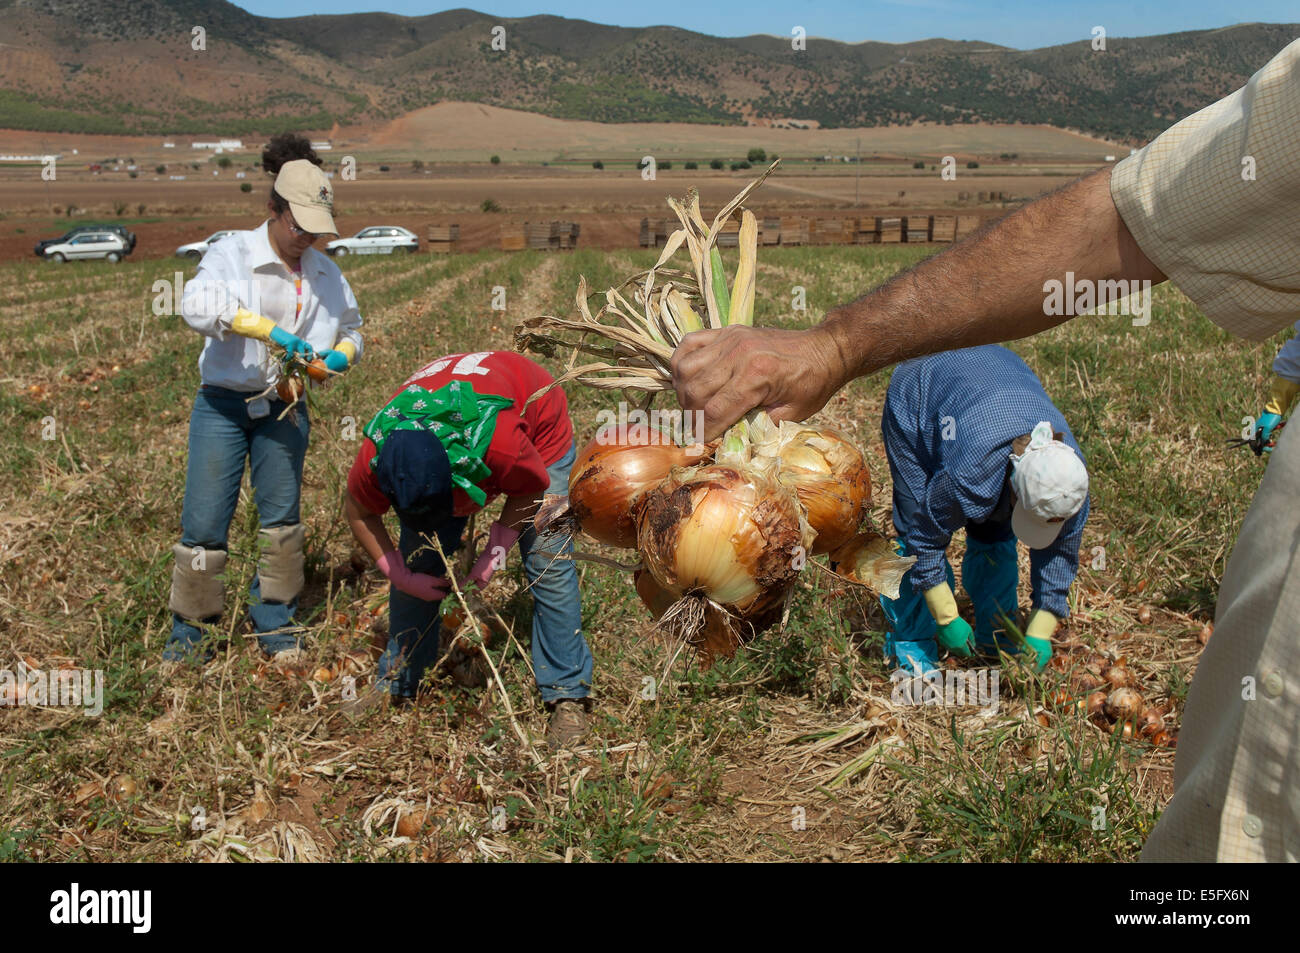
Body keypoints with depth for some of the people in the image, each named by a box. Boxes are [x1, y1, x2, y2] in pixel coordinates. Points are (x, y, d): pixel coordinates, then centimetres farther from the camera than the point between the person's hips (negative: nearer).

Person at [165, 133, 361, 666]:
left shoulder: (325, 273, 5)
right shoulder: (233, 253, -9)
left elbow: (351, 327, 18)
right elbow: (196, 304, -27)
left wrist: (342, 354, -7)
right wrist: (268, 330, -37)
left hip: (284, 408, 4)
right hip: (223, 404, -3)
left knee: (281, 518, 8)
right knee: (204, 522, -1)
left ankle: (275, 622, 24)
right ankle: (191, 630, 14)